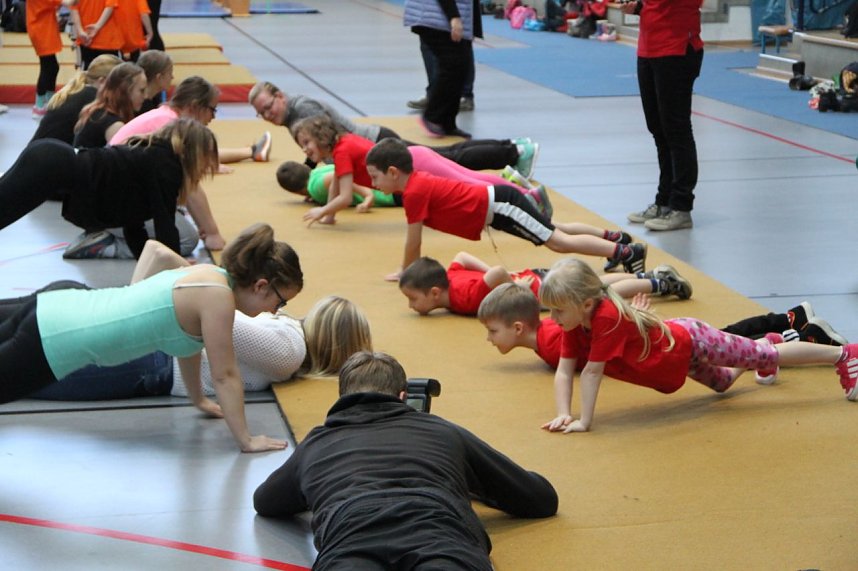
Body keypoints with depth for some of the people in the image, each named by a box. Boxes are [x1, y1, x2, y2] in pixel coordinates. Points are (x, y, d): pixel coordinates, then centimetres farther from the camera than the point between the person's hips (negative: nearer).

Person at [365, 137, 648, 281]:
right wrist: (407, 268, 21)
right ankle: (614, 237, 30)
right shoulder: (417, 180, 9)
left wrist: (405, 273, -2)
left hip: (498, 206, -9)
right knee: (556, 231, 22)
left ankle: (626, 252, -12)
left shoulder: (414, 193, -20)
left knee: (559, 242, -10)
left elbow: (413, 242, -14)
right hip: (495, 201, 9)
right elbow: (414, 239, 20)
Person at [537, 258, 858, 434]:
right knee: (721, 383, 35)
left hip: (690, 344, -8)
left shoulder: (608, 317, -40)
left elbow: (592, 372, -40)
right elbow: (563, 372, -15)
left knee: (770, 357, 9)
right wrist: (563, 415, -28)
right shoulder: (575, 324, -16)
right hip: (674, 342, 8)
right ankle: (767, 342, 63)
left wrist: (584, 421, -38)